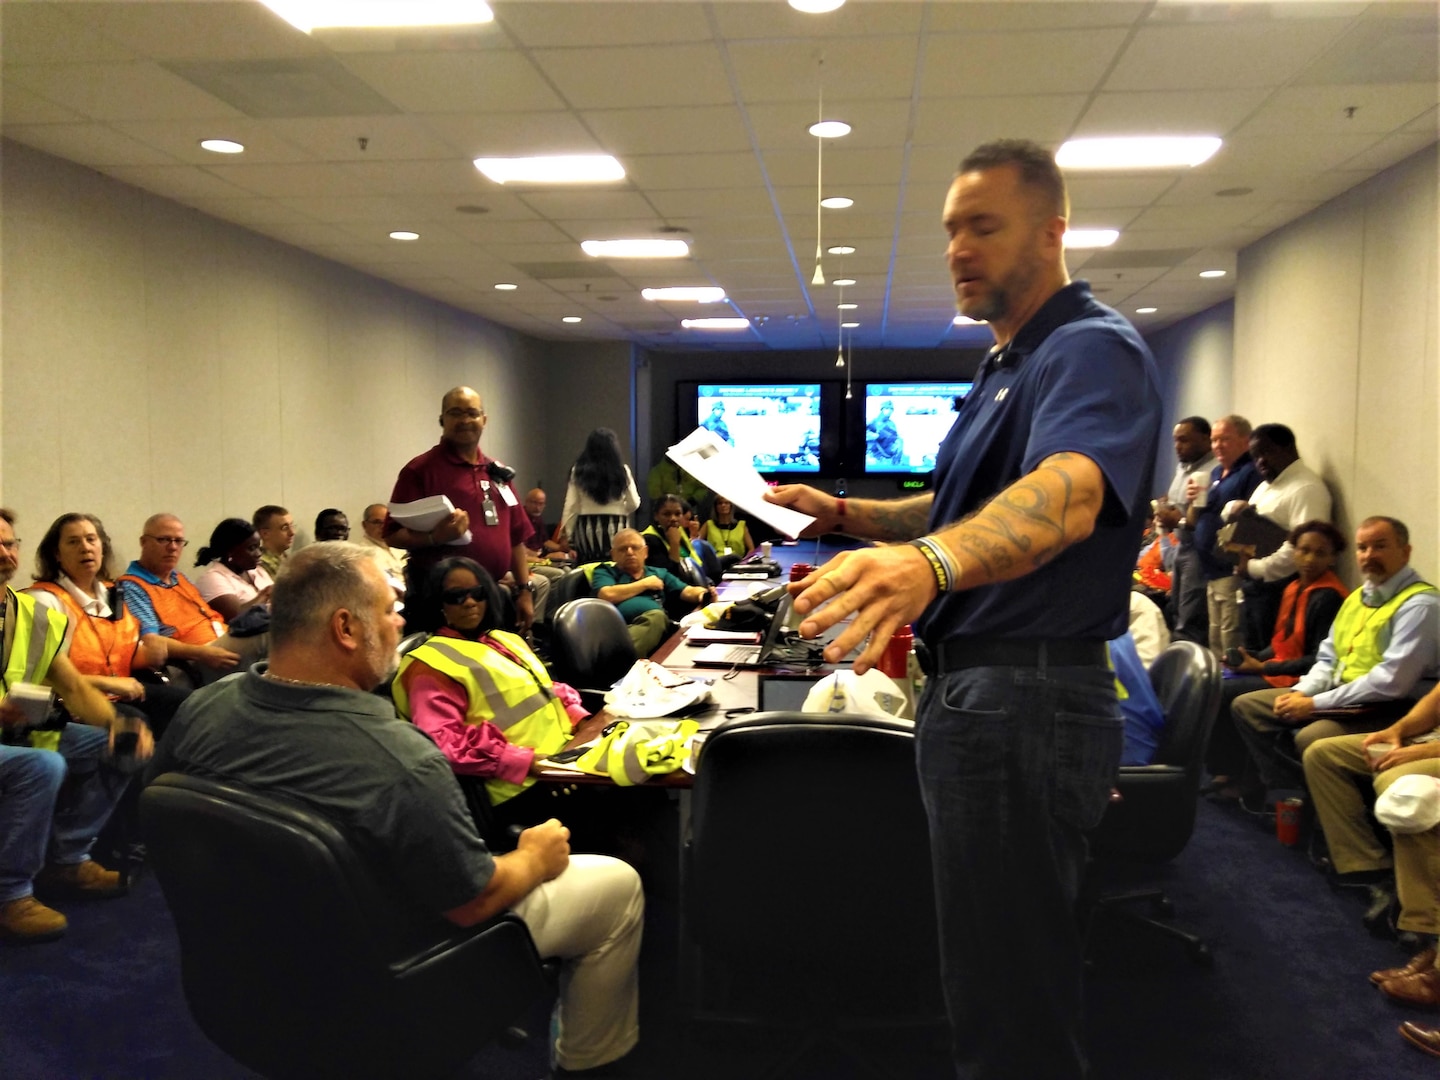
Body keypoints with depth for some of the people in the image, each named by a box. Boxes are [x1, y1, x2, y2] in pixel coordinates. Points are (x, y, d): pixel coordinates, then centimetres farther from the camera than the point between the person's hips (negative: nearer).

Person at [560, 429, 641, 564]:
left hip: (586, 529, 1)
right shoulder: (622, 470, -2)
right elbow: (634, 504, 3)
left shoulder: (578, 471, 0)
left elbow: (570, 507, 0)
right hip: (616, 530, -1)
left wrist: (568, 534, 7)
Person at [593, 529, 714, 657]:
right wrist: (645, 583, 11)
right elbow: (607, 595, 1)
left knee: (656, 616, -35)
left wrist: (704, 593, -5)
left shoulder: (659, 574, 33)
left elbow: (689, 592, 21)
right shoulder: (605, 572, 23)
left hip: (654, 628, 2)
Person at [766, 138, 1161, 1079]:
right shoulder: (1009, 364, 18)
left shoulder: (1093, 349, -15)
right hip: (971, 686, 10)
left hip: (1030, 695, -10)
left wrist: (929, 563, -54)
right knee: (989, 968, 24)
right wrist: (846, 517, 14)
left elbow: (1067, 497, -36)